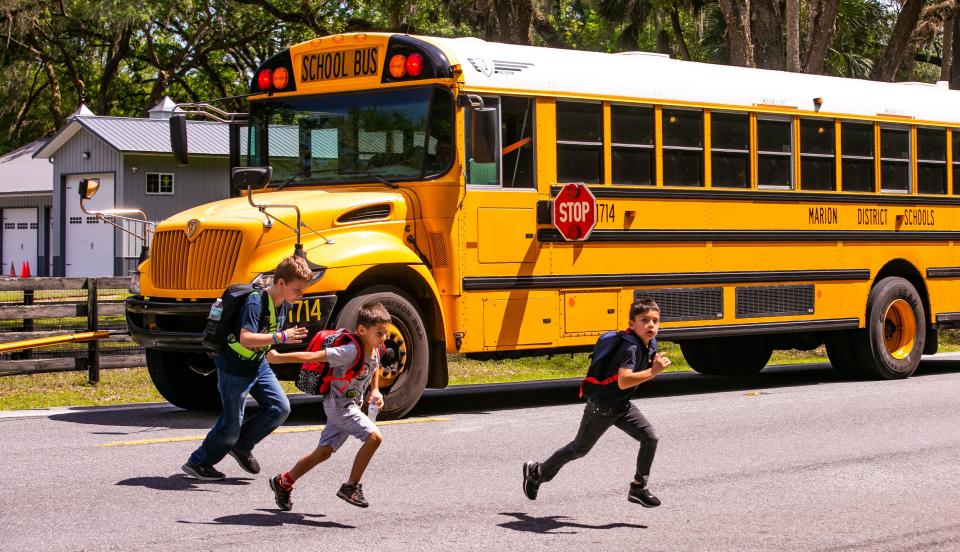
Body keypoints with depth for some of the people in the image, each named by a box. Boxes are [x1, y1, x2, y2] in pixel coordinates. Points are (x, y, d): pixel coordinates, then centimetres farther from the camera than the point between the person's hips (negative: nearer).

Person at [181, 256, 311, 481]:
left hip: (258, 364, 8)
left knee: (280, 407, -1)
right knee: (231, 423, -2)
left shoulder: (283, 304, -1)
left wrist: (269, 350, 14)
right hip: (234, 367, -8)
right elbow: (245, 339, -40)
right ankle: (197, 463, 16)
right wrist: (280, 337, -45)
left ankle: (242, 446, 17)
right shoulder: (255, 302, -28)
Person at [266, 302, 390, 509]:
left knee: (324, 452, 15)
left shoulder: (375, 349, -1)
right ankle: (350, 487, -11)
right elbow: (313, 356, -27)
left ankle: (283, 482, 31)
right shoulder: (351, 352, -27)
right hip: (339, 405, -9)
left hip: (349, 406, 9)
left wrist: (375, 391, 9)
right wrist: (278, 358, -25)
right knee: (374, 436, -21)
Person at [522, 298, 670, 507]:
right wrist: (653, 371, -43)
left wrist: (655, 364, 1)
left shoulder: (649, 345, -2)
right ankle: (537, 471, 33)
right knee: (579, 449, 11)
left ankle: (639, 488, 1)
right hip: (600, 408, -7)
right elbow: (623, 381, -43)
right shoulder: (630, 348, -30)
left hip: (621, 405, 7)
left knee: (650, 437, -10)